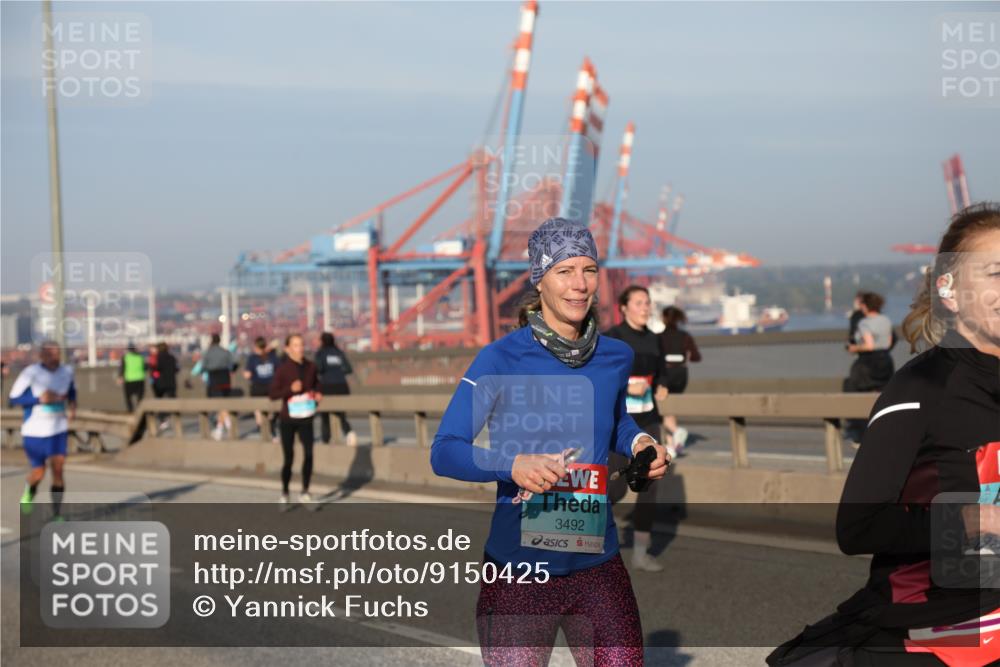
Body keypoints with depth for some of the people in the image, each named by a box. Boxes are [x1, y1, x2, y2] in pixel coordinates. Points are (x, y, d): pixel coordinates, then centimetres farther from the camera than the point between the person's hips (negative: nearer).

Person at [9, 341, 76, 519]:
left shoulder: (66, 372, -2)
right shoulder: (31, 373, -16)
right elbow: (14, 398, -12)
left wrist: (72, 404, -2)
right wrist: (40, 399, -25)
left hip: (58, 429, 3)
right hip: (35, 430, -2)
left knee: (58, 470, -7)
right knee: (39, 473, 6)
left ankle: (57, 515, 2)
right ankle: (29, 493, 43)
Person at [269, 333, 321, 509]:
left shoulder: (311, 367, 2)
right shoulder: (283, 369, -9)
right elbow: (273, 394, -10)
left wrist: (317, 394, 0)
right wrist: (290, 389, -23)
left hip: (305, 419, 2)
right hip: (287, 419, -2)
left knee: (309, 454, -13)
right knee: (289, 458, 4)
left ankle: (305, 493, 1)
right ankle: (284, 494, 24)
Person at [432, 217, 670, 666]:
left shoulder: (617, 357, 5)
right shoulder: (501, 359, -9)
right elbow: (444, 451, -11)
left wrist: (639, 443, 2)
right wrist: (513, 465, -28)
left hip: (598, 566, 4)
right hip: (518, 572, -3)